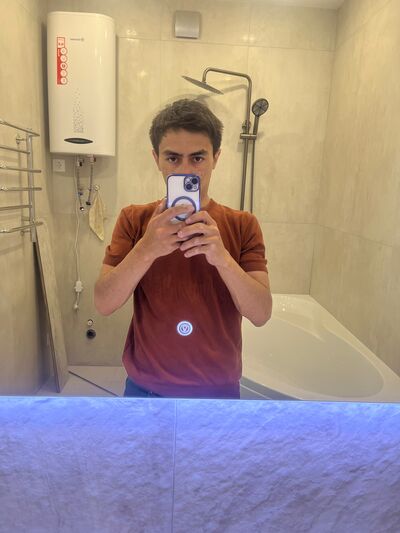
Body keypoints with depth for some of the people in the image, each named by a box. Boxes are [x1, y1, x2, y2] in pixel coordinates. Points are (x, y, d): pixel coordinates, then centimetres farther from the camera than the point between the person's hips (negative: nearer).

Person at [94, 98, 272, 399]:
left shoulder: (242, 225, -7)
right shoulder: (133, 220, -6)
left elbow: (261, 314, -15)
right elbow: (103, 304, -14)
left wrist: (222, 256, -31)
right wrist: (146, 249, -30)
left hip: (218, 388, 0)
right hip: (145, 387, 1)